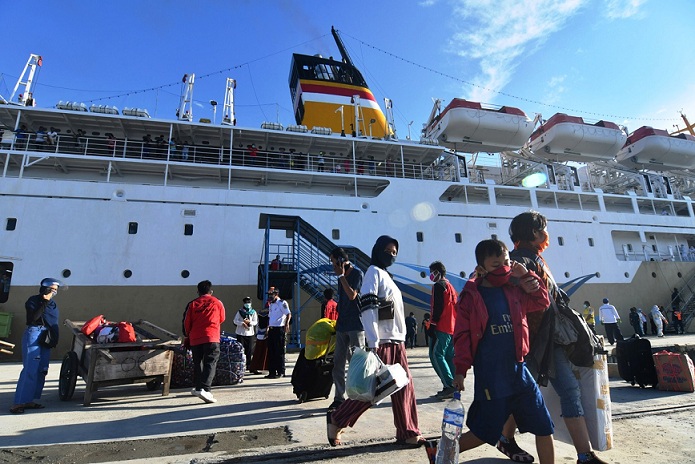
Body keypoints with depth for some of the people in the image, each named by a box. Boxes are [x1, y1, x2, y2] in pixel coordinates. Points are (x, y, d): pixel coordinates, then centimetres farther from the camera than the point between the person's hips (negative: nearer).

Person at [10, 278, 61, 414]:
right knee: (30, 369, -12)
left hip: (47, 338, 7)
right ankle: (18, 403, -7)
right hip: (33, 335, -7)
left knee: (42, 370, 5)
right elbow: (34, 317, -17)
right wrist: (44, 303, -22)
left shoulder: (53, 304, 15)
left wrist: (54, 338, 13)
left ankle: (29, 400, 13)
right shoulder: (34, 300, -3)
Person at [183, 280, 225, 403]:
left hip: (195, 339, 3)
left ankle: (197, 387, 29)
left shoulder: (192, 304, 6)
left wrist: (188, 335, 26)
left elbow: (186, 323, 8)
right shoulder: (217, 303, 4)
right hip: (212, 338, -3)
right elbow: (221, 320, 17)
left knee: (197, 363, 18)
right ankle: (204, 389, -22)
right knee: (210, 364, -6)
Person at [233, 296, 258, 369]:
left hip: (250, 334, 1)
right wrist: (243, 323, -17)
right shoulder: (240, 312, 6)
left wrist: (249, 322, -17)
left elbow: (255, 322, 0)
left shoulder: (253, 312, 7)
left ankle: (248, 365, 13)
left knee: (249, 351, 3)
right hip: (241, 333, -1)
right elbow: (235, 321, -3)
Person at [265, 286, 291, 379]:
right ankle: (272, 372, 16)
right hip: (271, 329, 8)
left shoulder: (282, 303, -7)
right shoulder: (271, 304, 18)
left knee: (279, 351, -2)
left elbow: (289, 314, -12)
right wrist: (268, 327, 15)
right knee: (271, 351, 8)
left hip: (279, 329, -8)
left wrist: (287, 324, -25)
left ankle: (281, 372, 6)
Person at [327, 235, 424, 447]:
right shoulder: (374, 271, -8)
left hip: (396, 341, 9)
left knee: (404, 387, 9)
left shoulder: (386, 275, 19)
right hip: (382, 342, -9)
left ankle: (407, 433, 20)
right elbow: (367, 308, -18)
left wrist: (401, 340, 17)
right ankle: (336, 420, 12)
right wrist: (373, 343, -23)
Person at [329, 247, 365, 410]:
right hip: (342, 325, 8)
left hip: (355, 325, -7)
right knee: (337, 363, 7)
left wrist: (341, 276, -14)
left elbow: (352, 295, -20)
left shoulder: (357, 274, -7)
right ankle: (339, 397, 15)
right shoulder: (342, 277, 15)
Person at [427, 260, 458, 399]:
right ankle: (453, 387, 10)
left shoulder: (438, 286, -8)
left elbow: (437, 308, -16)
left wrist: (432, 325, -14)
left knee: (436, 355, -9)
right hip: (453, 327, 9)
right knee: (449, 356, 10)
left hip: (442, 327, -9)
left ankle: (449, 386, -14)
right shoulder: (451, 286, 20)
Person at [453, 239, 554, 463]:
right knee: (483, 433, 6)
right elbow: (462, 336, -8)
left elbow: (542, 302, 18)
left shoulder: (514, 291, 6)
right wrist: (461, 370, -11)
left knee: (544, 428, 12)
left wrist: (527, 275, 3)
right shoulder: (471, 297, -9)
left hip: (518, 371, 5)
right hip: (490, 377, -5)